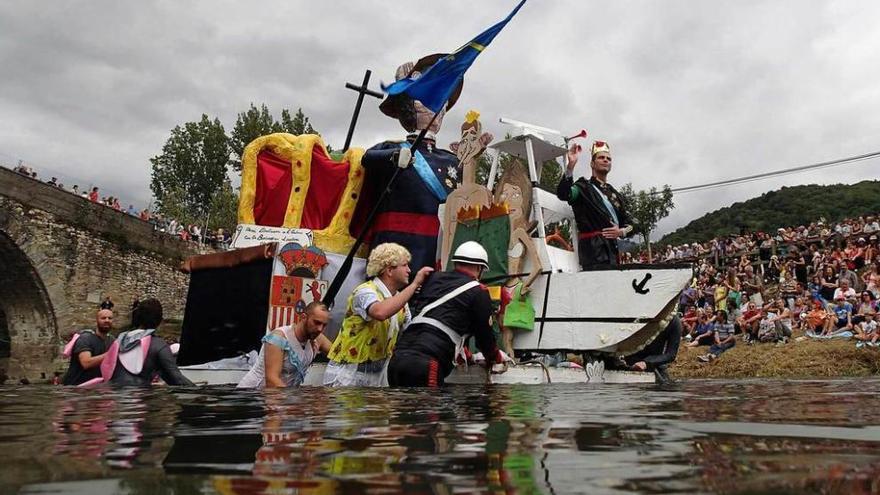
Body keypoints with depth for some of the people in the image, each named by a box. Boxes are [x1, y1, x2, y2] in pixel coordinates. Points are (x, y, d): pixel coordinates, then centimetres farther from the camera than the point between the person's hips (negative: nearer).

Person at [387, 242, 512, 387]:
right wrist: (496, 357, 36)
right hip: (425, 365, -7)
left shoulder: (433, 278, 21)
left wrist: (463, 352, 43)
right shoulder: (478, 292, 4)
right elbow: (484, 334, 12)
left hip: (397, 358, 7)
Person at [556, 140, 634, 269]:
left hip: (612, 248, 7)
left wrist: (621, 232, 1)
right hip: (593, 247, -7)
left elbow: (629, 224, 25)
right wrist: (571, 166, -26)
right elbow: (563, 194, -17)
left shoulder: (615, 194, 25)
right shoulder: (584, 187, 6)